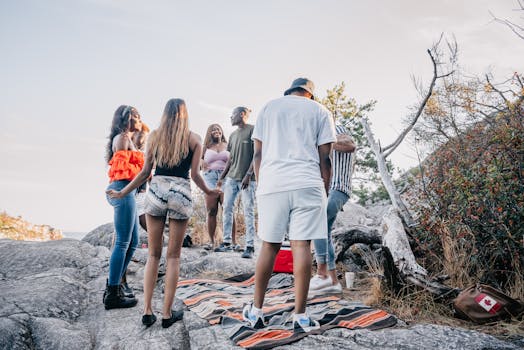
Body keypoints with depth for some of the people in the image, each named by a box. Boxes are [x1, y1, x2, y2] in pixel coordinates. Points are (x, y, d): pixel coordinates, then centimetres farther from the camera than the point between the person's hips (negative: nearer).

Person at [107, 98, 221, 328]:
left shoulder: (154, 136, 9)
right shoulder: (194, 139, 4)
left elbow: (145, 172, 6)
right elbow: (194, 175, 0)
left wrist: (122, 193, 17)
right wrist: (209, 192, 18)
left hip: (156, 191, 2)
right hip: (181, 193, -1)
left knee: (153, 254, 12)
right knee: (173, 256, 8)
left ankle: (147, 311, 11)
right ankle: (167, 313, 12)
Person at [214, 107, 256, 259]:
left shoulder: (252, 130, -2)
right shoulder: (233, 135, 18)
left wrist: (248, 175, -15)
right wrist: (221, 177, 15)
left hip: (246, 179, -7)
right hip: (231, 178, 7)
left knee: (248, 212, -4)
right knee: (227, 209, 5)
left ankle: (250, 246, 0)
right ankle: (227, 242, 14)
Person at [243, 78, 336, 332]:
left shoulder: (269, 107, 17)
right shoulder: (319, 110, 14)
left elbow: (258, 153, 11)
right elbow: (324, 158, 6)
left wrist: (260, 185, 17)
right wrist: (325, 192, 13)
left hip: (271, 184, 2)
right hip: (307, 184, -1)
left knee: (269, 246, 8)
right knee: (301, 246, -2)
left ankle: (256, 311, 17)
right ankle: (300, 316, 4)